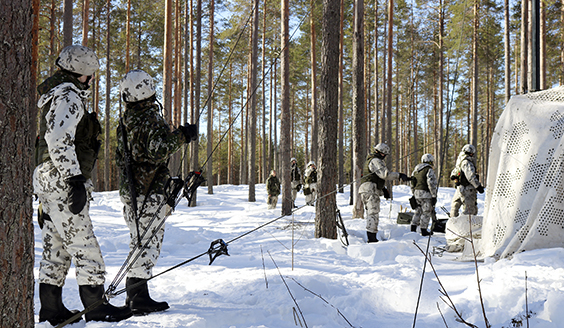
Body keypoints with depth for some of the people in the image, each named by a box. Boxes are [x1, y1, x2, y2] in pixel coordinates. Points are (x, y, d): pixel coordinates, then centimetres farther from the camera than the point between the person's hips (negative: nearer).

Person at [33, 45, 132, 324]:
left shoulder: (56, 95, 22)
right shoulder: (68, 96, -12)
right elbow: (59, 141, -23)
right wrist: (75, 180, -26)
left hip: (48, 181, 10)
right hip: (62, 181, -10)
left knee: (56, 247, 12)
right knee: (84, 245, -7)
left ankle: (50, 307, 17)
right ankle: (96, 306, -3)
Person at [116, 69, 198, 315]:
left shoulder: (126, 122, 14)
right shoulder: (150, 118, -13)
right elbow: (157, 151, -24)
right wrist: (181, 136, -16)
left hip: (129, 191, 9)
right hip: (149, 193, -9)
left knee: (139, 243, 15)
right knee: (148, 243, -6)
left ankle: (133, 295, 19)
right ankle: (139, 297, -6)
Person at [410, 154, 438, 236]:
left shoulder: (415, 170, 16)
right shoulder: (429, 170, -9)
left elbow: (412, 183, 19)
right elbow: (431, 184, -15)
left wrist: (413, 194, 25)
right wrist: (434, 196, -11)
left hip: (416, 192, 8)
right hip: (425, 193, -7)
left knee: (418, 211, 17)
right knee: (426, 212, 1)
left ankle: (413, 228, 17)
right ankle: (424, 230, 3)